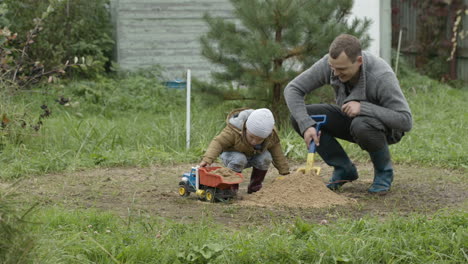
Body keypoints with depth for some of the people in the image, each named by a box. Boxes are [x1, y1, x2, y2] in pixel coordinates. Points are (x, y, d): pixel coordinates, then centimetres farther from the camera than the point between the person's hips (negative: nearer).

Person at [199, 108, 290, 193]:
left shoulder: (271, 136, -23)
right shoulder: (234, 131, -36)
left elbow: (277, 153, -9)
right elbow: (218, 142, -36)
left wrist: (284, 171, -7)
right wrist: (207, 159, -51)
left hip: (254, 156, 4)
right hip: (233, 154, -4)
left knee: (265, 157, -27)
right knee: (238, 160, -38)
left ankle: (254, 185, -8)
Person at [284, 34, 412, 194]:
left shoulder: (381, 77, -34)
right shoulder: (330, 63, -23)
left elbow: (406, 121, -36)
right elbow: (292, 89, -19)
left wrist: (363, 107, -43)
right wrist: (306, 125, -34)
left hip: (385, 126, -5)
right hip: (350, 118, 5)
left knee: (361, 125, -40)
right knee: (299, 117, -17)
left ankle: (383, 170, -9)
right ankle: (344, 169, -1)